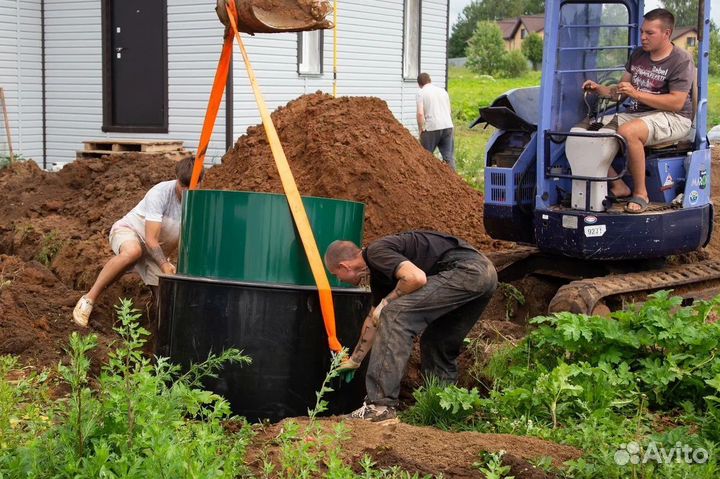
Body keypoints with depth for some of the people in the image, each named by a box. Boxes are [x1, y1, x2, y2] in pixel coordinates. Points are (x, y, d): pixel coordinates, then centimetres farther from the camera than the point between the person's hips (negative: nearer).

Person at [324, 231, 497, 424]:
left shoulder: (376, 252, -5)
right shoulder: (378, 273, 24)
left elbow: (417, 277, -21)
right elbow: (375, 319, 37)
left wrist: (386, 302, -3)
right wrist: (354, 360, 49)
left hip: (465, 270, -10)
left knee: (395, 314, -13)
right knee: (437, 347, 22)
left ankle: (381, 407, -16)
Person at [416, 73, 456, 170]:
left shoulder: (421, 93, -1)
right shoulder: (443, 91, 17)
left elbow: (420, 113, -11)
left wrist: (421, 130, -3)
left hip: (432, 128, -5)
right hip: (448, 126, 5)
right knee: (449, 157, 6)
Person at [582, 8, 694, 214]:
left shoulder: (681, 61, -9)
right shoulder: (637, 55, 14)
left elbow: (676, 103, -19)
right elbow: (620, 90, 18)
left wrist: (636, 94, -23)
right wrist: (599, 89, -3)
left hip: (672, 119, -8)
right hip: (635, 114, 8)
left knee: (627, 132, -38)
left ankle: (640, 193, -25)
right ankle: (618, 186, -9)